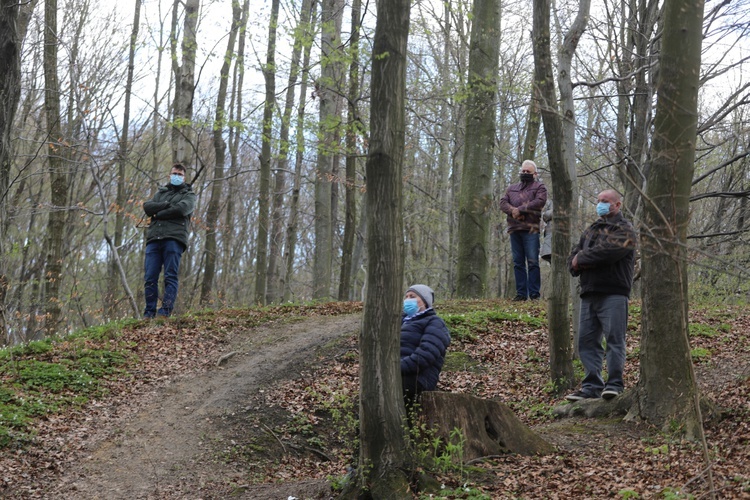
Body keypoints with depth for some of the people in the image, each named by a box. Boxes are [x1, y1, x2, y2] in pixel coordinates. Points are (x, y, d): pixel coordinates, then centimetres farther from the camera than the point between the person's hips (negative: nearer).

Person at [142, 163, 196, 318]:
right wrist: (167, 204, -3)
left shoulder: (189, 195, 17)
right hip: (154, 238, 4)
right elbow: (147, 206, 8)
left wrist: (159, 214, 1)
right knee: (150, 278, -4)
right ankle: (149, 313, -4)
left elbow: (182, 209, -6)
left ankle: (165, 311, -16)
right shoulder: (161, 193, 28)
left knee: (170, 277, -11)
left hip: (174, 237, -4)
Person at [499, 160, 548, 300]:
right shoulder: (512, 188, 23)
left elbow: (539, 202, -10)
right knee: (518, 262, 5)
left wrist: (520, 209, -13)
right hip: (514, 229, 5)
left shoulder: (539, 187, 7)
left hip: (531, 229, -5)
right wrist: (512, 210, -11)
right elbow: (503, 202, 10)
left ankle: (534, 294, -7)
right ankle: (521, 293, 8)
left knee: (532, 262, -7)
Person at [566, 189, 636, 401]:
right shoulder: (591, 230, 24)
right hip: (589, 293, 7)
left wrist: (581, 259, -5)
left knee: (614, 338, -8)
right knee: (586, 340, 5)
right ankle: (592, 386, 9)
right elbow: (573, 258, 18)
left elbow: (607, 251, -17)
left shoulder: (624, 229, 0)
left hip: (613, 294, -7)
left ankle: (614, 384, -6)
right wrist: (576, 262, -6)